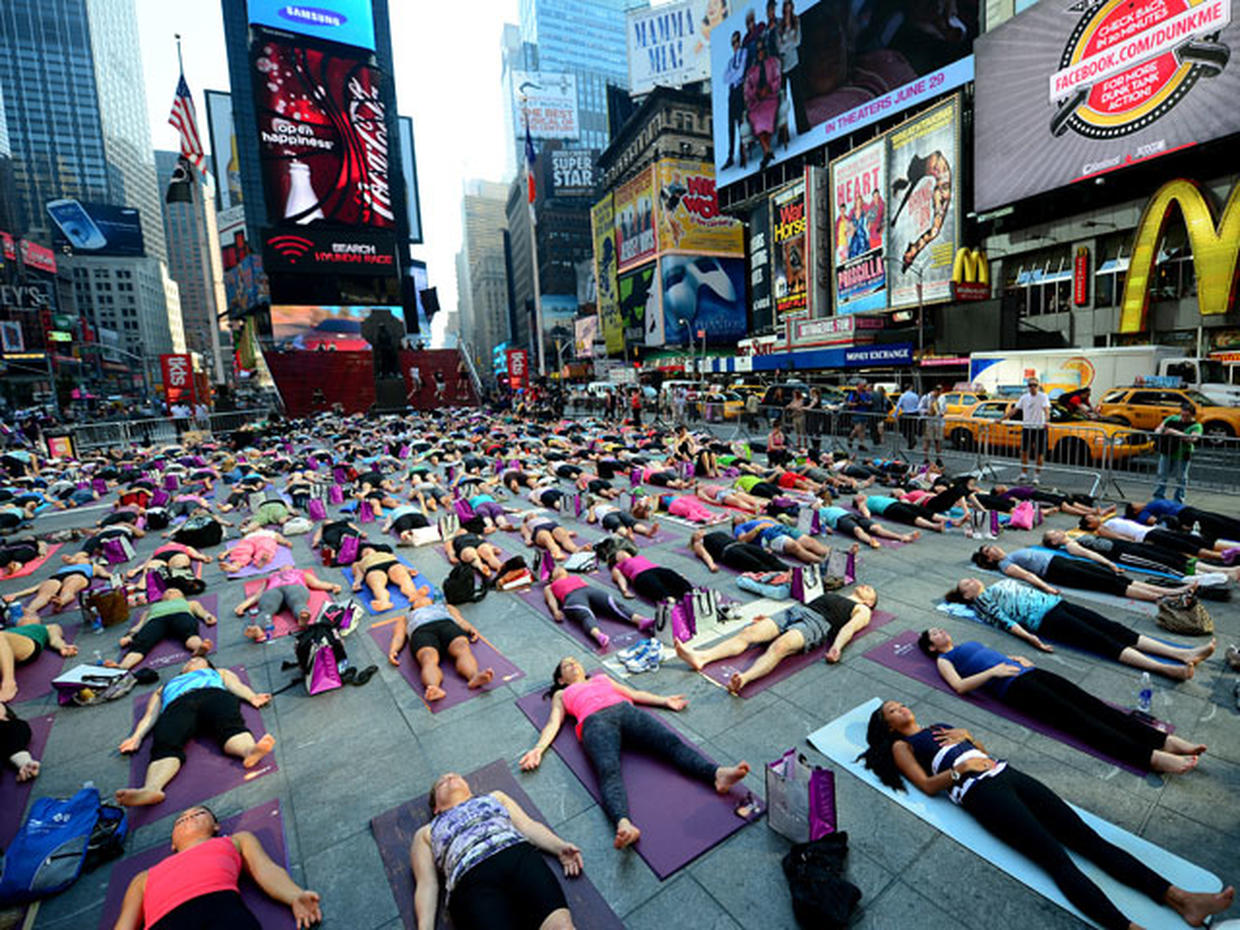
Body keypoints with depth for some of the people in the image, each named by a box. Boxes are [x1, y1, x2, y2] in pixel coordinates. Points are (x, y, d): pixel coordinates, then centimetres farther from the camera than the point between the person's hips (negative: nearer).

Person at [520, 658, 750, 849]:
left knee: (670, 741, -26)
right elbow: (554, 723, 18)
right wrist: (538, 749, -2)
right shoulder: (561, 694, 33)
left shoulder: (602, 677, 40)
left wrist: (665, 701, 22)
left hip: (626, 711, 3)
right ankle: (623, 824, -60)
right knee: (608, 770, -35)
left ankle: (717, 773, -46)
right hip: (595, 721, -3)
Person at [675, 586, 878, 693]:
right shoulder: (832, 595, 39)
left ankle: (744, 679, -60)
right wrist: (770, 618, 22)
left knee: (780, 646, -37)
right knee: (749, 632, -19)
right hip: (795, 611, 6)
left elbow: (848, 628, 2)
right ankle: (700, 657, -36)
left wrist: (836, 647, -18)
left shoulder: (862, 610, 22)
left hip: (816, 623, -6)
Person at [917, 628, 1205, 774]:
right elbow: (959, 685, -10)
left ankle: (1165, 740, -22)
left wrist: (1016, 659, 14)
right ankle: (1151, 757, -36)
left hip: (1029, 672, 8)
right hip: (1013, 687, -8)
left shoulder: (968, 645, 31)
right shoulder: (943, 659, 7)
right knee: (1073, 716, -24)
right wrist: (994, 671, -15)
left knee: (1089, 703, -12)